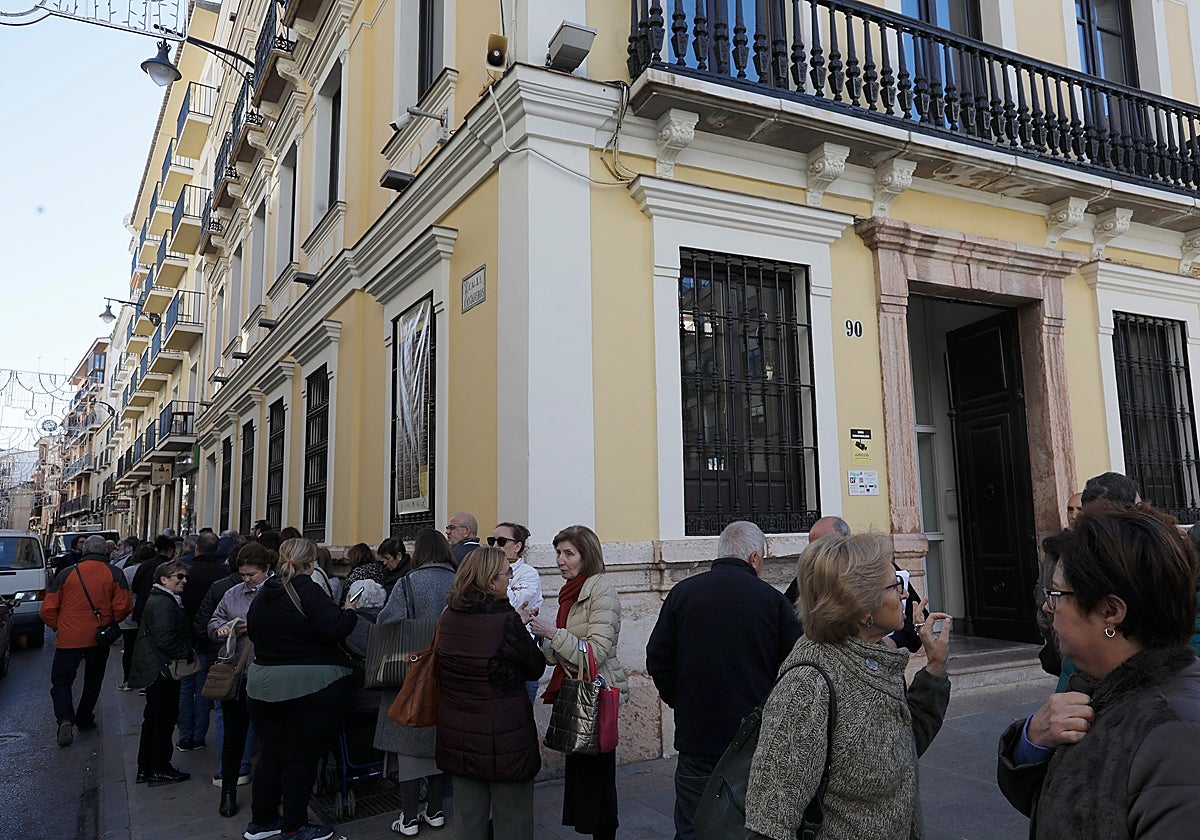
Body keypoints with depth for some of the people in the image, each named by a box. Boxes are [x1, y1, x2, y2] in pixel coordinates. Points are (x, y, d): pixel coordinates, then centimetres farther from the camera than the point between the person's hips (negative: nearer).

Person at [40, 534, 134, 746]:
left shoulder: (66, 573, -3)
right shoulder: (114, 574, -4)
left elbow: (47, 609, -1)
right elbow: (124, 606, -9)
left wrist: (58, 626, 15)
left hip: (69, 638, -1)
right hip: (99, 639, 1)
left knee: (61, 680, 8)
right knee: (93, 681, 18)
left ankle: (65, 719, -12)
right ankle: (84, 719, 27)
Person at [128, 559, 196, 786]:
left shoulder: (163, 600, 16)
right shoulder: (163, 604, -20)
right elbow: (165, 640, -27)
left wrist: (189, 652, 14)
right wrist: (190, 654, -16)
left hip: (154, 671, 11)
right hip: (162, 671, -11)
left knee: (154, 719, 17)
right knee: (163, 719, 0)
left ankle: (145, 769, 27)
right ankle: (159, 769, 9)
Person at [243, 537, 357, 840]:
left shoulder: (263, 593, 7)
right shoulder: (307, 590, -16)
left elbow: (253, 630, 20)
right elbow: (332, 630, -22)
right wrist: (350, 612, -6)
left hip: (263, 685, 7)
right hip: (310, 686, -7)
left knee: (271, 754, 17)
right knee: (302, 758, 4)